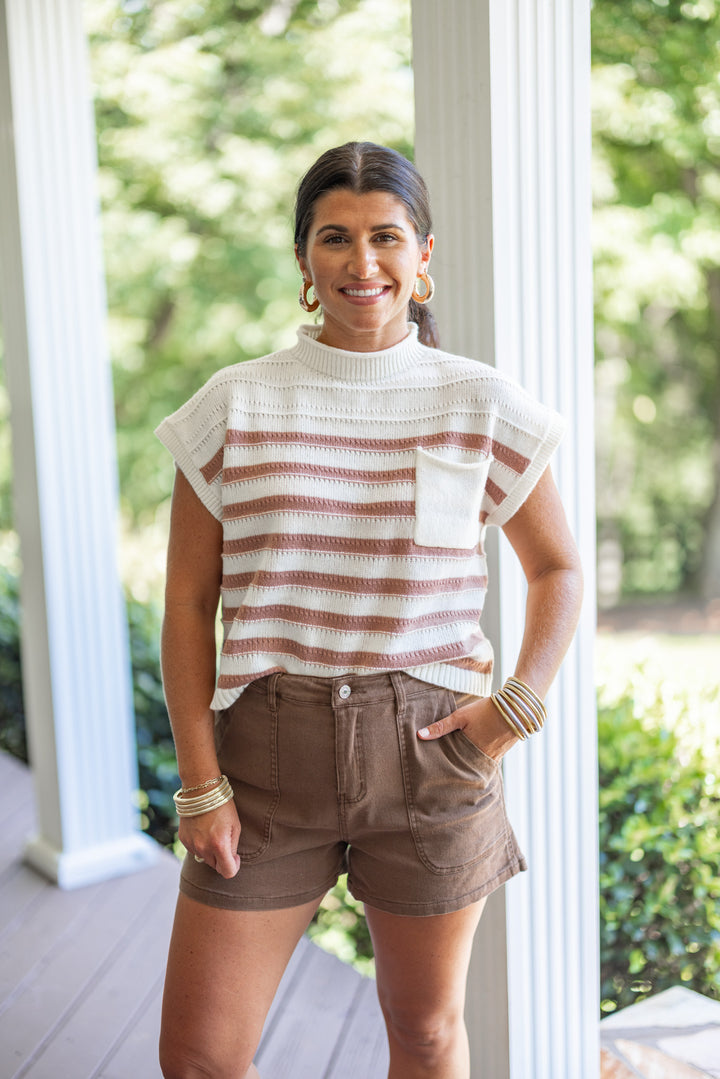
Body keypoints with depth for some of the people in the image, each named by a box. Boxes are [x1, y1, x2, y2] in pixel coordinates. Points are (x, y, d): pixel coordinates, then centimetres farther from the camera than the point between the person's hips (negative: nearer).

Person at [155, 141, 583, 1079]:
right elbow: (188, 605, 0)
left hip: (431, 750, 0)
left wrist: (518, 708, -3)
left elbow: (558, 568, 10)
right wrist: (200, 783, -5)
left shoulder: (484, 408, -2)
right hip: (270, 749, 0)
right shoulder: (234, 407, -3)